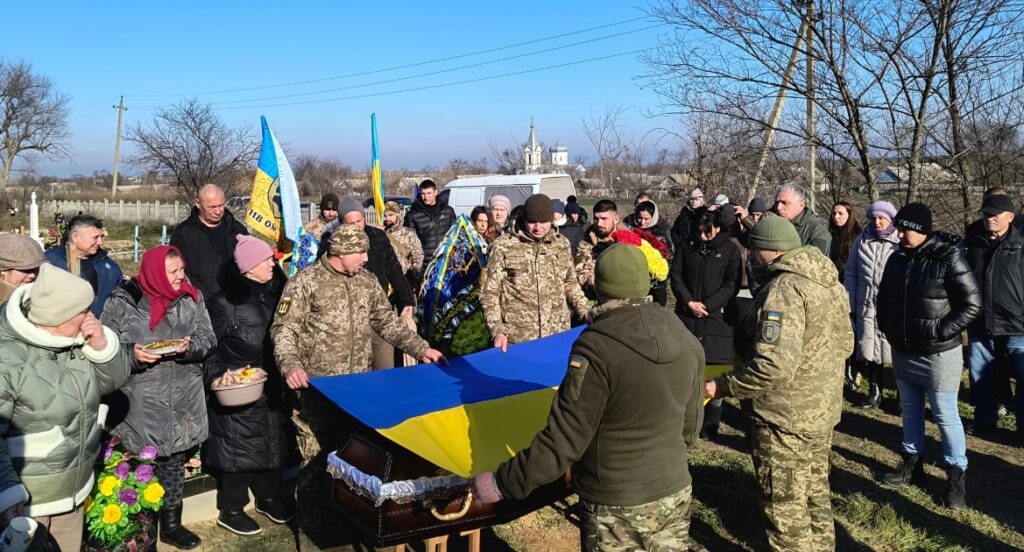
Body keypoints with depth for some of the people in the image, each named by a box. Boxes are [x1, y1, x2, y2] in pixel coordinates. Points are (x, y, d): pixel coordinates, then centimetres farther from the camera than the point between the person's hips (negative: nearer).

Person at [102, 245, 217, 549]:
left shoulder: (191, 297, 3)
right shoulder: (122, 301, -6)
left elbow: (207, 338, 3)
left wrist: (189, 348, -17)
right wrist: (133, 356, -21)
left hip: (181, 400, 3)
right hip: (138, 403, -3)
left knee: (174, 462, 15)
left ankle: (171, 524, 30)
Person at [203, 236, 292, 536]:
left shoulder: (275, 292, 4)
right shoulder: (225, 302, -13)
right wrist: (218, 376, -20)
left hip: (273, 387, 6)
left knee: (274, 441, 16)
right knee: (239, 447, 3)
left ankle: (268, 497, 35)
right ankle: (231, 510, 21)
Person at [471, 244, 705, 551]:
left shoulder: (598, 347, -23)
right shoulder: (688, 341, -2)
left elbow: (562, 440, -22)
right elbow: (690, 427, 9)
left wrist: (501, 483, -13)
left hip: (616, 505, -5)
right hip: (675, 493, 6)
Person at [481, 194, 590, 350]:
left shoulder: (561, 244, 7)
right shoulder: (503, 246, -5)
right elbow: (489, 292, -2)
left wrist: (585, 311, 8)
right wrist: (498, 330, -10)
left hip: (559, 335, 3)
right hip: (517, 339, -3)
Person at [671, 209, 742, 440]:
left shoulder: (730, 250, 2)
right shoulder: (687, 246, 9)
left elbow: (732, 284, -4)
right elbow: (675, 275, 5)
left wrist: (707, 305, -13)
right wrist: (689, 302, -9)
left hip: (716, 318, -2)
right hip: (686, 317, 2)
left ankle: (710, 425, 11)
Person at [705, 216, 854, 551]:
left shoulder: (783, 289, -24)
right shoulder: (828, 280, 7)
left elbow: (774, 366, -31)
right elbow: (844, 344, 16)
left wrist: (724, 386, -22)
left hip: (787, 417, -10)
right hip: (822, 407, 10)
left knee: (784, 505, 5)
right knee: (815, 492, 23)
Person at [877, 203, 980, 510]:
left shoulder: (948, 258, -16)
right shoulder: (897, 258, 3)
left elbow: (972, 304, -15)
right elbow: (884, 297, 18)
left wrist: (941, 332, -17)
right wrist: (886, 327, 7)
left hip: (939, 354, -6)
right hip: (903, 352, 6)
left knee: (945, 415, 2)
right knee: (910, 410, 17)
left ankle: (956, 477, 16)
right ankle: (912, 464, 32)